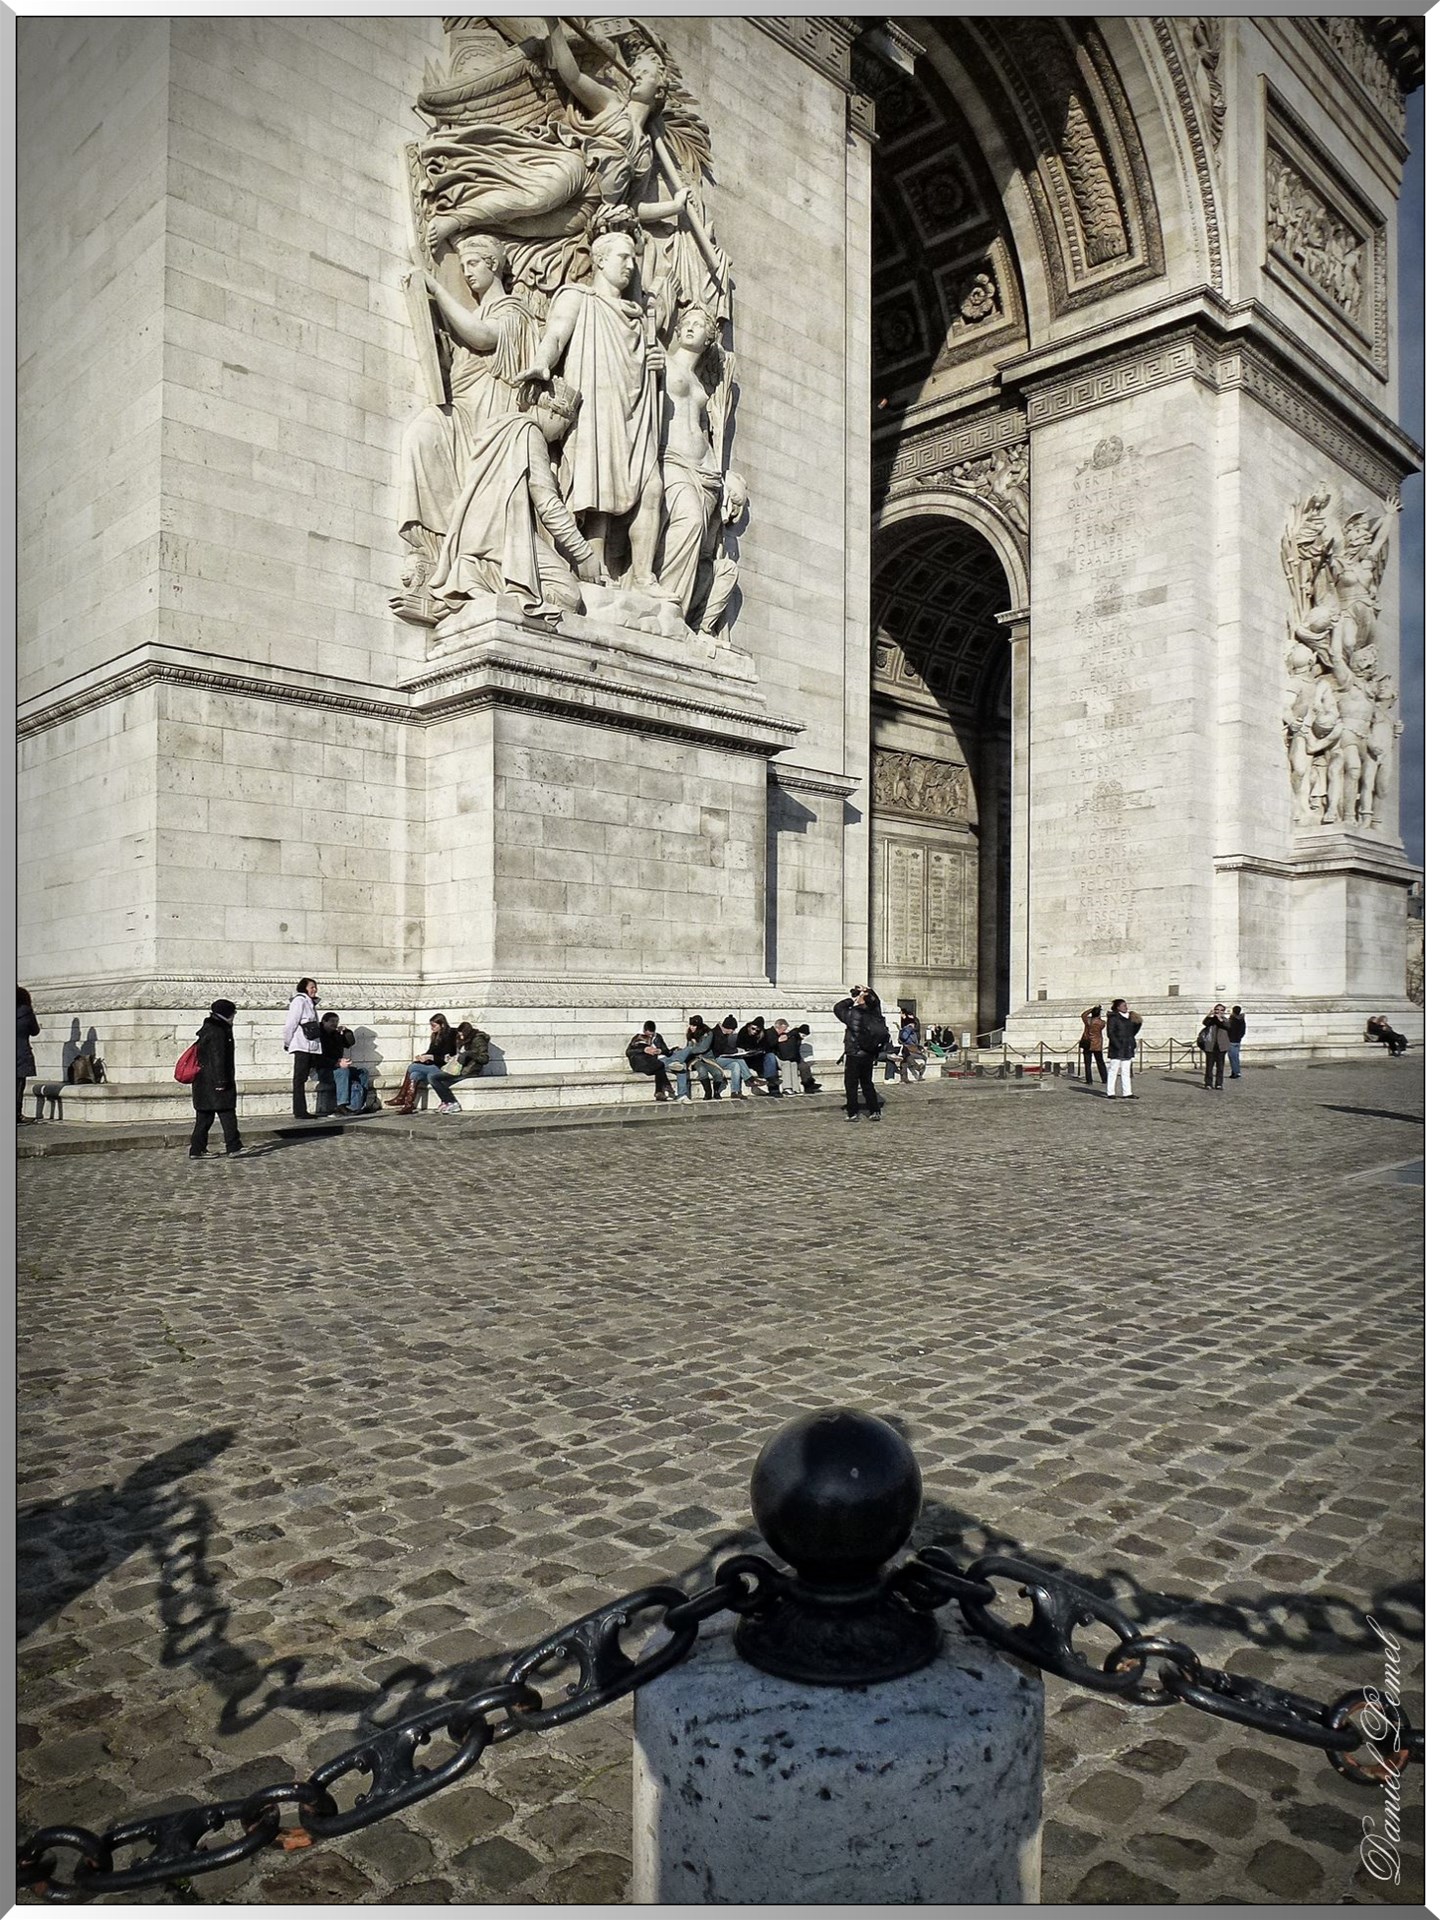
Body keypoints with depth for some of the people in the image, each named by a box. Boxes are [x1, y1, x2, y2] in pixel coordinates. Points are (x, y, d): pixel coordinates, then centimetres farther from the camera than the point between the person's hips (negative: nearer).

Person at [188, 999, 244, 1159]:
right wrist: (221, 1081, -19)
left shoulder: (207, 1029, 17)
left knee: (204, 1116, 10)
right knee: (226, 1112, -4)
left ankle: (197, 1150, 10)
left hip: (202, 1082, 10)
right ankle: (234, 1146, -1)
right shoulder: (217, 1032, -15)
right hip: (214, 1082, -10)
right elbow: (217, 1059, -19)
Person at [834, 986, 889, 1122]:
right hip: (869, 1056, 5)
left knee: (851, 1084, 5)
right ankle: (875, 1111, 15)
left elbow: (838, 1007, -6)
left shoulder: (853, 1014, -17)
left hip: (854, 1056, -5)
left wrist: (852, 1000, -1)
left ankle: (852, 1113, 5)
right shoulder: (876, 1016, -5)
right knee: (868, 1083, 16)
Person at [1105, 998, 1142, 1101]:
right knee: (1114, 1070, -3)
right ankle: (1110, 1092, 2)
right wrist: (1117, 1045, -21)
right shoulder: (1113, 1018, -8)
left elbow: (1132, 1032, 19)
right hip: (1117, 1049, -7)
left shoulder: (1129, 1018, 14)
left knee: (1126, 1071, 8)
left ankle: (1126, 1093, 10)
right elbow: (1110, 1033, -14)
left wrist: (1137, 1024, 2)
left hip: (1127, 1049, 7)